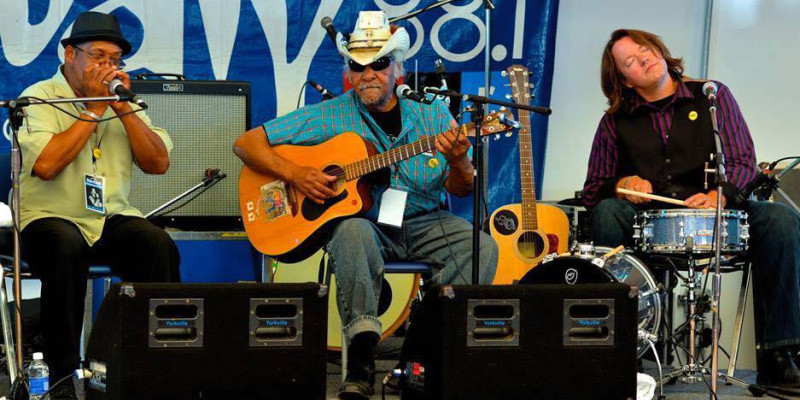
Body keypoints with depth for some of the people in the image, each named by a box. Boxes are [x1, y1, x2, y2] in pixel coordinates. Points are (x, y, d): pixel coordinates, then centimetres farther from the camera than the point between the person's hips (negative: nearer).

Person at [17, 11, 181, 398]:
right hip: (50, 218, -4)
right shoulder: (39, 99, -2)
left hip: (112, 218, 4)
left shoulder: (121, 100, 14)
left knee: (160, 246, -25)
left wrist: (124, 109, -7)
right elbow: (45, 165, -20)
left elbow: (159, 163, 3)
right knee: (66, 249, -37)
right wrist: (94, 109, -13)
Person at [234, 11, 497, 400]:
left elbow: (461, 190, 5)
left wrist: (458, 162, -19)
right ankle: (359, 360, -36)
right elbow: (246, 143, 1)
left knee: (482, 246, -24)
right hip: (357, 219, -2)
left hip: (421, 224, 2)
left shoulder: (433, 117, 6)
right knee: (353, 231, -37)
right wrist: (294, 172, -16)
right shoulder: (329, 116, 1)